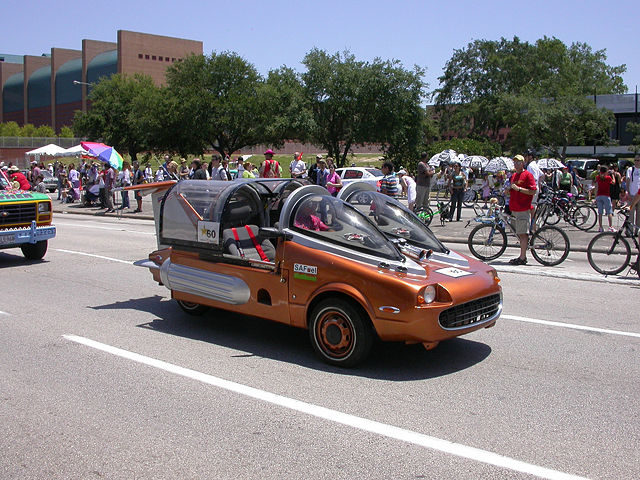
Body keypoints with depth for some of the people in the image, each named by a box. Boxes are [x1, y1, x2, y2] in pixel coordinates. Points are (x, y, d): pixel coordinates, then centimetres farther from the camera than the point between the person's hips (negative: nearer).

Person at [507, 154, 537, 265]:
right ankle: (522, 256, 16)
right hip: (514, 209, 8)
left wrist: (518, 188, -17)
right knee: (520, 234, 11)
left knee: (523, 234, -7)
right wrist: (509, 189, 10)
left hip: (523, 209, -8)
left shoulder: (527, 175, -5)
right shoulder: (513, 176, 20)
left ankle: (522, 258, -5)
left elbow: (533, 191, -14)